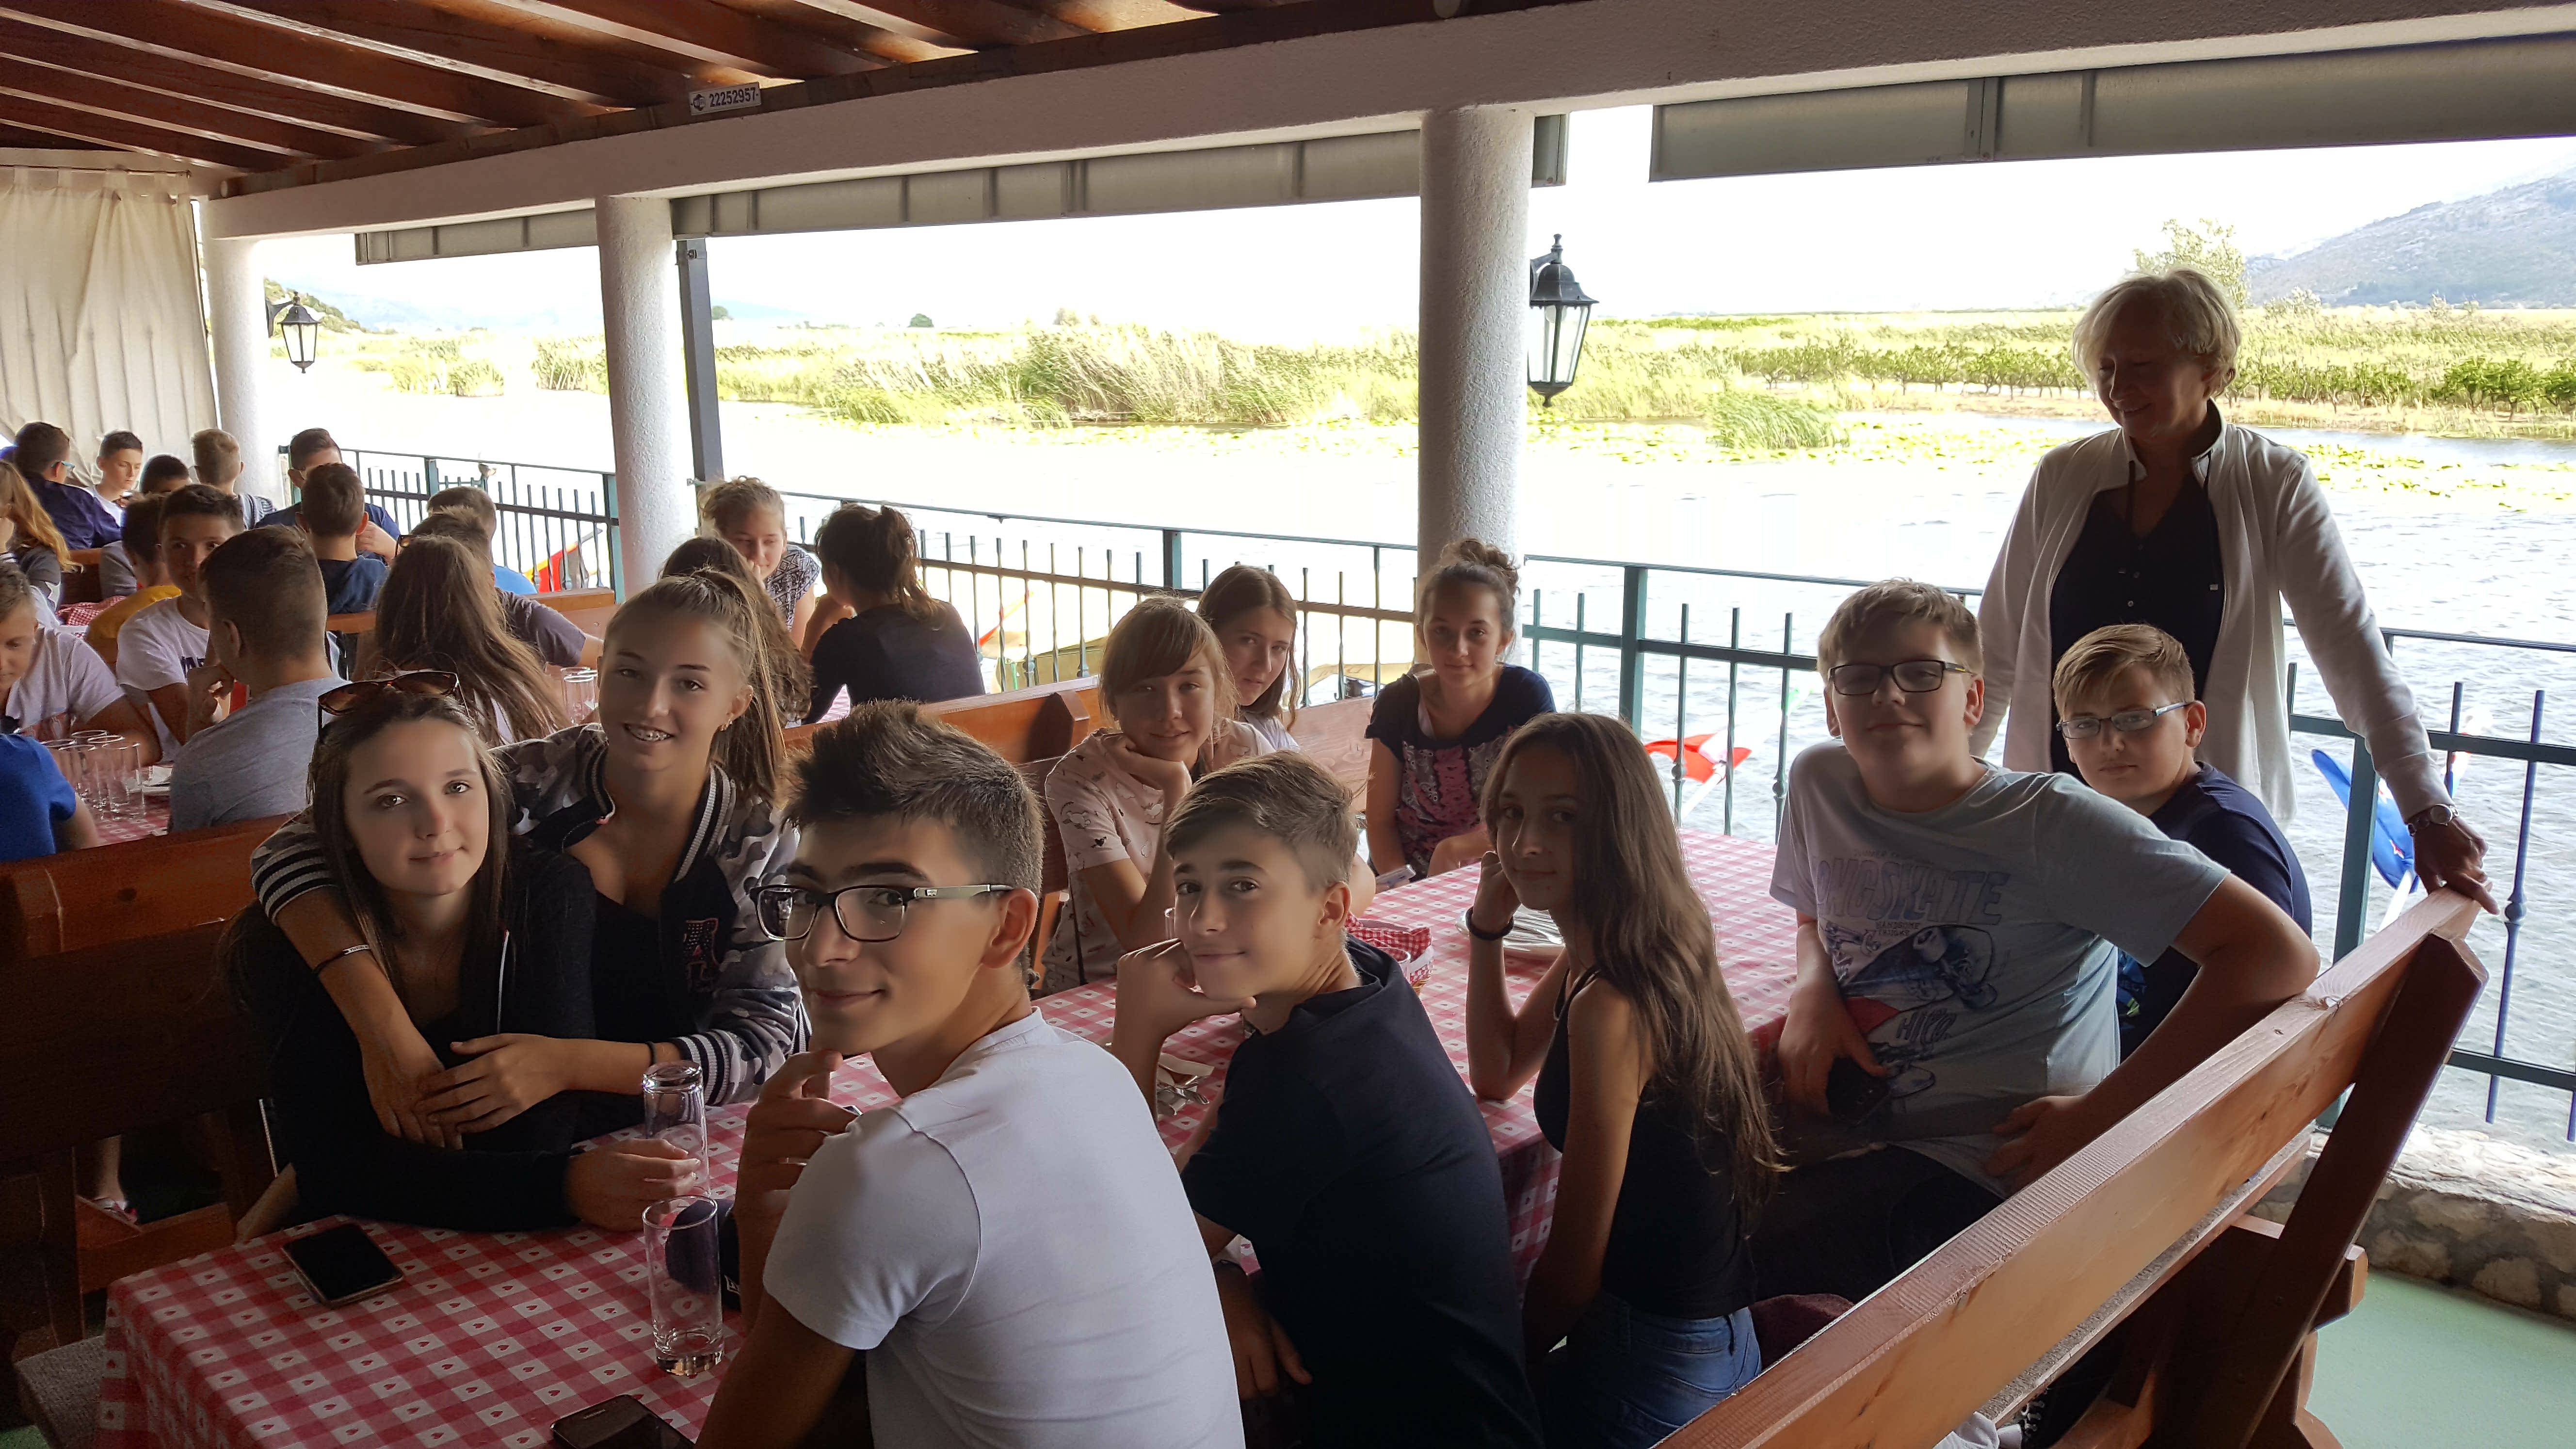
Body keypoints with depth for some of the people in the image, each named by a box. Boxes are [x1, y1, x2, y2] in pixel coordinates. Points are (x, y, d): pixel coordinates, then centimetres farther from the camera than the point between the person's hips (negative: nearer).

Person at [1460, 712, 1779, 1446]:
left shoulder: (1610, 1006, -28)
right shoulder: (1591, 956, 1)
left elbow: (1574, 1269, -21)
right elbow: (1497, 1074, 15)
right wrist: (1487, 926, 3)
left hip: (1656, 1371, -8)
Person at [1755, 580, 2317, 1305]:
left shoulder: (2051, 823, -11)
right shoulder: (1819, 784, 7)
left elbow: (2279, 954, -16)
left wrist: (2102, 1112, -16)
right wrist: (1813, 989, 3)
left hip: (1973, 1170, -6)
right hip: (1840, 1122, 6)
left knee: (1731, 1252, -28)